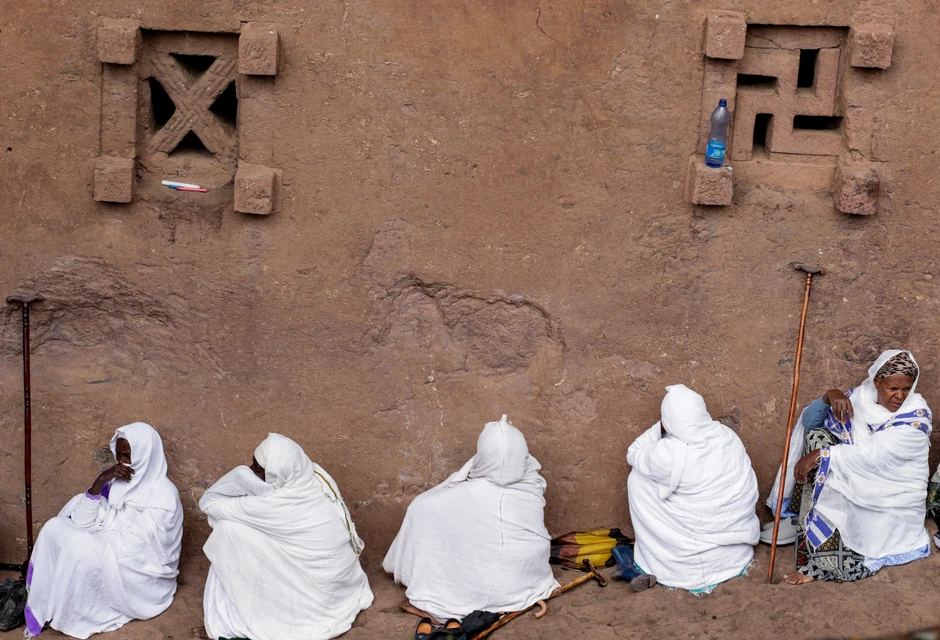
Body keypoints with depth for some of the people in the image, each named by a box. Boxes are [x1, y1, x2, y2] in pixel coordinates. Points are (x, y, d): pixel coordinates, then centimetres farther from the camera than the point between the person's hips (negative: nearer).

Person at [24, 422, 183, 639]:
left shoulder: (163, 495, -21)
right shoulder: (119, 482, 2)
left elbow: (134, 548, -25)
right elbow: (81, 522, -4)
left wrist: (101, 528, -11)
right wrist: (100, 482, -17)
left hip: (142, 575, -8)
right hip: (110, 553, 8)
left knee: (79, 546, -27)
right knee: (54, 528, -5)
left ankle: (66, 617, -10)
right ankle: (42, 605, -1)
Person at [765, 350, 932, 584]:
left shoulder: (916, 417, -17)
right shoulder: (861, 396, -2)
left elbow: (873, 456, -27)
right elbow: (809, 422, -1)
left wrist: (821, 456, -28)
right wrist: (829, 397, -20)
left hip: (892, 501, -5)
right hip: (855, 481, 6)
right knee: (817, 436, -13)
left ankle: (823, 563, -14)